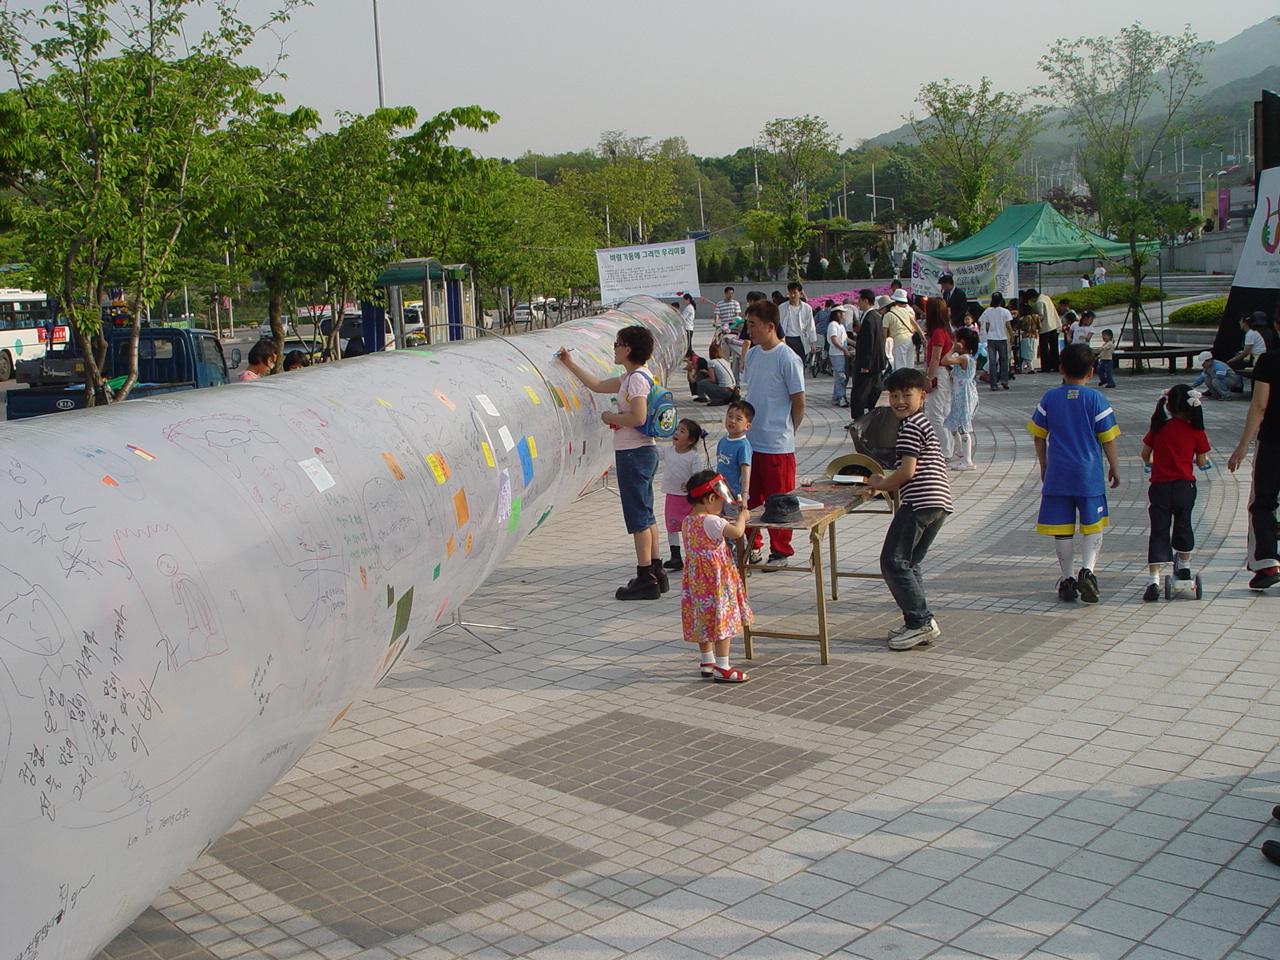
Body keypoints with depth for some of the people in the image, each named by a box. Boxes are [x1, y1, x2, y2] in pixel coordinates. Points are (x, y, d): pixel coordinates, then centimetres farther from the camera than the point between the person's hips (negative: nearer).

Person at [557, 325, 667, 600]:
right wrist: (570, 364, 27)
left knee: (638, 517, -6)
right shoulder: (631, 377, 15)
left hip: (634, 453, -10)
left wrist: (612, 417, -11)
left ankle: (646, 579, -3)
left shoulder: (637, 378, -16)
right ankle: (656, 572, 20)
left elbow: (638, 417, -27)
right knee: (646, 515, 14)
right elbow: (597, 386, 24)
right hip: (643, 451, 10)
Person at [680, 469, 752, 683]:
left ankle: (706, 663, 28)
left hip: (696, 579, 9)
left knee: (704, 621, 17)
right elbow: (737, 532, -32)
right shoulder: (711, 521, -22)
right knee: (723, 619, -2)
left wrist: (730, 522, 17)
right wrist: (742, 517, -14)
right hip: (716, 577, -9)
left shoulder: (688, 521, 6)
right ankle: (722, 669, 1)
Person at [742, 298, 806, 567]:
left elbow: (799, 403, -8)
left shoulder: (788, 359, -13)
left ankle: (781, 552, 16)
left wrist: (785, 432, 0)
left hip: (777, 445, -6)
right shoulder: (752, 355, 7)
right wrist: (746, 425, 12)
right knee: (750, 499, 13)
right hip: (749, 442, 6)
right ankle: (752, 547, 26)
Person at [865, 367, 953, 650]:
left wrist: (880, 485, -2)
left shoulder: (910, 426, -8)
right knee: (909, 563, 14)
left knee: (893, 561, -8)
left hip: (919, 502, -10)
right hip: (938, 503, 10)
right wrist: (886, 483, 19)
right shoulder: (923, 423, 23)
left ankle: (921, 621, -8)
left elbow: (908, 471, -16)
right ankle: (919, 625, 14)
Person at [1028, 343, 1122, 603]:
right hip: (1089, 475, -1)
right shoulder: (1096, 399, -5)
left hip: (1057, 474, 1)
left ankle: (1067, 580, 11)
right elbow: (1108, 439, -2)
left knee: (1062, 529, 7)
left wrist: (1044, 466, 19)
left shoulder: (1050, 398, 0)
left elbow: (1039, 436, 6)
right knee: (1093, 526, 10)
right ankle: (1088, 570, -9)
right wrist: (1115, 468, 12)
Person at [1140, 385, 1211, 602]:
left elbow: (1145, 454, 6)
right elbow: (1202, 462, 0)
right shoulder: (1197, 432, -4)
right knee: (1183, 525, 21)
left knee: (1158, 532, -1)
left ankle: (1154, 580, -13)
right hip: (1185, 486, 0)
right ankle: (1184, 567, 41)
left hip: (1159, 486, 0)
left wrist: (1150, 463, 28)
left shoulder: (1159, 427, -1)